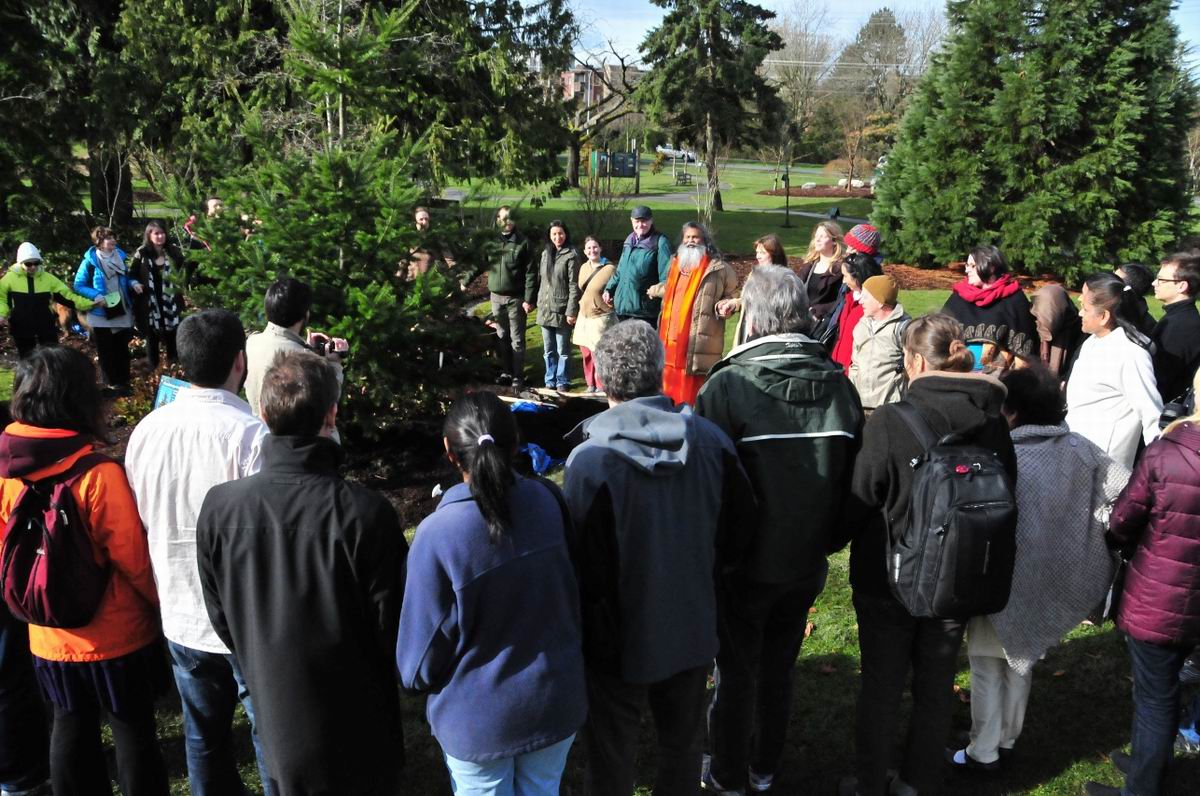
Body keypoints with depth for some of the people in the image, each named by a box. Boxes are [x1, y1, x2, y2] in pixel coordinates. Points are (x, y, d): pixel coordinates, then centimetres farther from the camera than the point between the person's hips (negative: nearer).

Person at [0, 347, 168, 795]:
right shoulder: (100, 475, -25)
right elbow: (133, 559, -19)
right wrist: (165, 603, -2)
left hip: (48, 637, 5)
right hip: (116, 637, -5)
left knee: (70, 729, 21)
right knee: (133, 733, 11)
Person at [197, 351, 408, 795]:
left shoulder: (218, 507, -15)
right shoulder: (366, 514, -27)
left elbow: (221, 617, -1)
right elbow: (392, 627, -16)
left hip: (278, 717, 3)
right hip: (358, 727, -3)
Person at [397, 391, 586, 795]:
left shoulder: (437, 535, -26)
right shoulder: (549, 501, -14)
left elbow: (423, 655, -14)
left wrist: (415, 677, 7)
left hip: (478, 719, -3)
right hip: (556, 702, 3)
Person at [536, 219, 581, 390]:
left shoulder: (571, 255, -8)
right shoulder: (545, 254, 13)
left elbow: (574, 285, -11)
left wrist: (571, 311, -15)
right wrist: (539, 302, 14)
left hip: (561, 310, -6)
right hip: (545, 309, 6)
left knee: (562, 349, 2)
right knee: (548, 350, 11)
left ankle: (562, 381, 13)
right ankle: (550, 380, 21)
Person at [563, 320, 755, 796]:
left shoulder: (590, 460, -26)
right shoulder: (711, 442, -12)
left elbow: (583, 566, -18)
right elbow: (736, 535, 1)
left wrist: (582, 628, 0)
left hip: (618, 643, -4)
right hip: (691, 631, 4)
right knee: (682, 747, 26)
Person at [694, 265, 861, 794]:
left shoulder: (728, 385, -23)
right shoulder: (838, 384, -9)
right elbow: (852, 475, 1)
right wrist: (824, 538, 14)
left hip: (744, 565, -4)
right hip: (806, 563, 4)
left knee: (737, 673, 15)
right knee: (779, 669, 21)